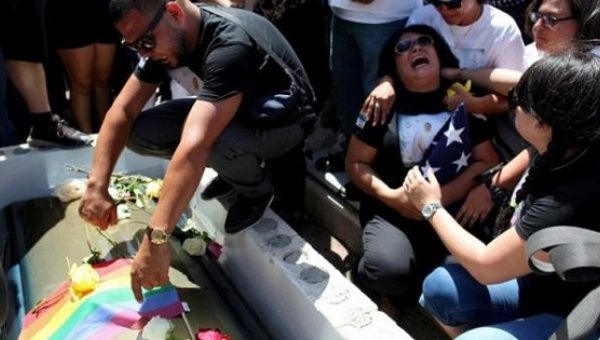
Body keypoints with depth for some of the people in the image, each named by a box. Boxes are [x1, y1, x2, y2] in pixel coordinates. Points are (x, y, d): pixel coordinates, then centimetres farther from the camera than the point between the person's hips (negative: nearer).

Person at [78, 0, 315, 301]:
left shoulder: (230, 45, -37)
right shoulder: (164, 36, -12)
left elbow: (195, 146, -46)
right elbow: (123, 111, -11)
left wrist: (155, 239, -48)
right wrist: (97, 186, -22)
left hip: (283, 122, -7)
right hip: (230, 111, 7)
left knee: (214, 143, -39)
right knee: (140, 133, -14)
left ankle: (258, 191, -5)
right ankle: (234, 166, 7)